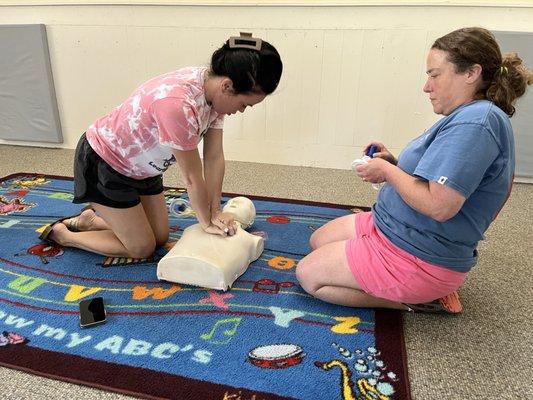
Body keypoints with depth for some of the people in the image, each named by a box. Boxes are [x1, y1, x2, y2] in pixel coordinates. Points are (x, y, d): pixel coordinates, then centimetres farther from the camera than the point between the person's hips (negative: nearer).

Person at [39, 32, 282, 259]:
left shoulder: (215, 89, -12)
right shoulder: (178, 104, -39)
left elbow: (215, 157, -8)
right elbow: (192, 177, -27)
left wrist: (215, 212, -7)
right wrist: (207, 223, -13)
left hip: (140, 165, 8)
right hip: (103, 163, -8)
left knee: (160, 238, 12)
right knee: (142, 248, 1)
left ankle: (90, 220, 29)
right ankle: (61, 234, 19)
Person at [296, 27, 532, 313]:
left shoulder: (477, 121, -23)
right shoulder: (467, 118, 11)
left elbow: (439, 206, -31)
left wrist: (387, 170, -16)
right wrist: (393, 162, 1)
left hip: (418, 256, -11)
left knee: (308, 275, -7)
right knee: (318, 242, 20)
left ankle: (415, 300, -1)